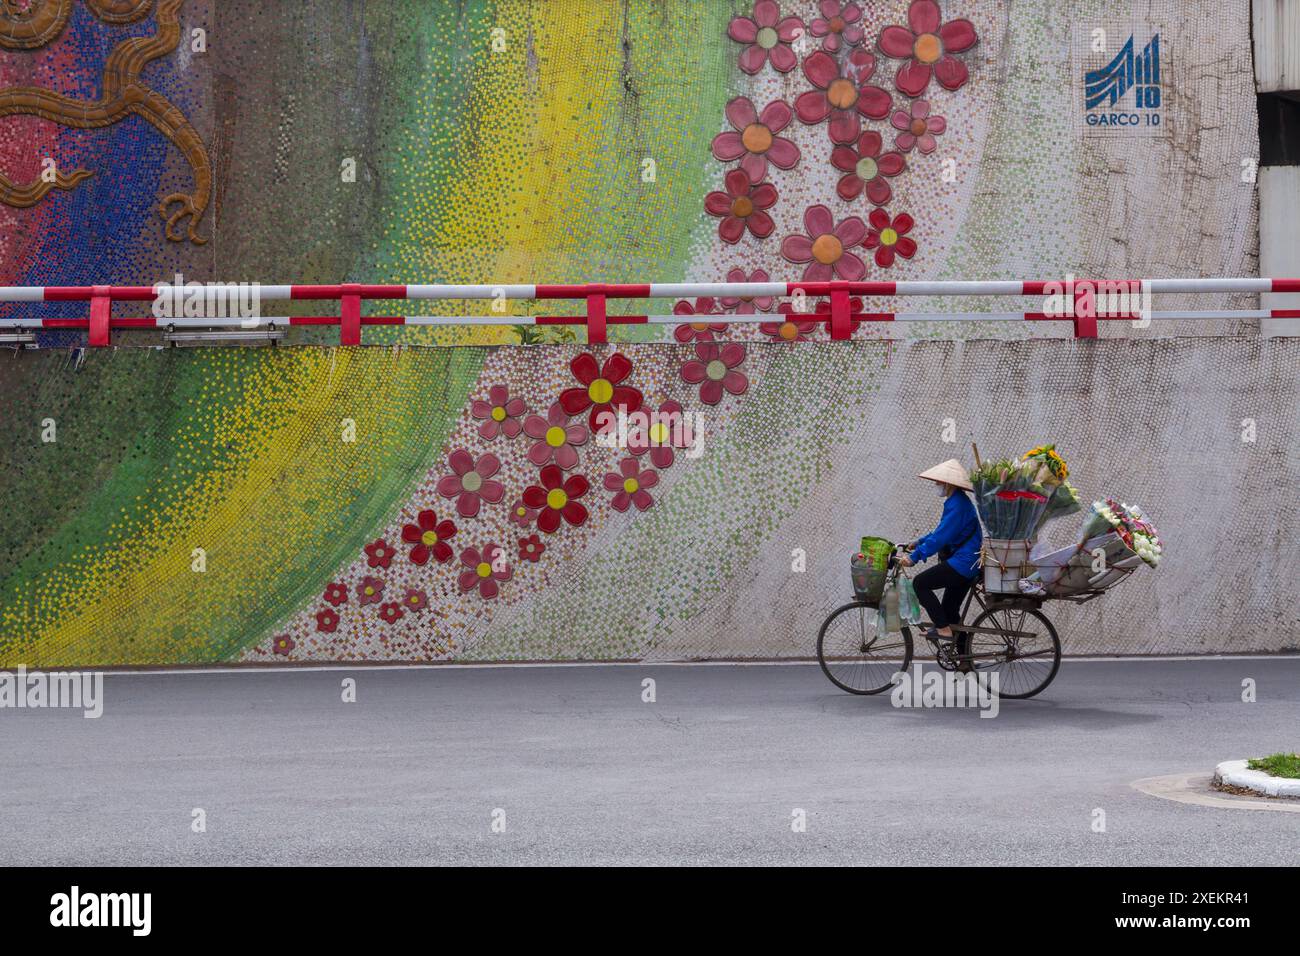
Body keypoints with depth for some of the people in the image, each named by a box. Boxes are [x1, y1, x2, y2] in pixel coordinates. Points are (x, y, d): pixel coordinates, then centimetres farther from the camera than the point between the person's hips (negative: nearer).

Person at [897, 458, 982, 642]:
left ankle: (943, 628, -12)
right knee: (950, 609, 14)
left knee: (920, 583, -12)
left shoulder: (958, 505, -18)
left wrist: (915, 556, -23)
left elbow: (941, 537, -23)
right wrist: (919, 542, 21)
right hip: (966, 564, 11)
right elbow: (942, 531, 25)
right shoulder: (957, 501, 15)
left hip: (963, 563, -11)